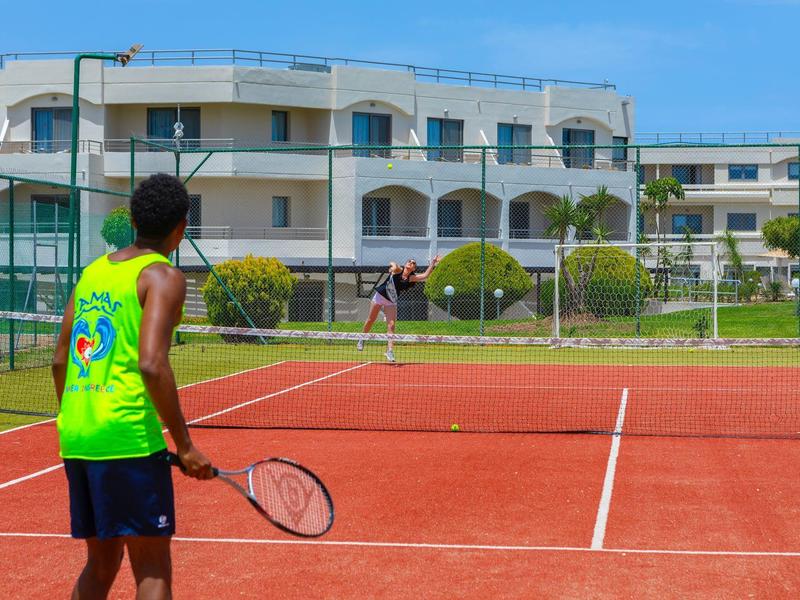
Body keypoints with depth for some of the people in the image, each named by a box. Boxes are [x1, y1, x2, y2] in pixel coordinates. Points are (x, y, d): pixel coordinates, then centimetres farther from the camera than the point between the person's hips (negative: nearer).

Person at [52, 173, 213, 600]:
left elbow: (60, 361, 18)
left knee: (101, 563, 19)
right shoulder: (163, 276, -6)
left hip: (74, 434, 7)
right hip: (127, 435, -7)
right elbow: (151, 365, -19)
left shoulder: (93, 271, 16)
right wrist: (185, 445, -13)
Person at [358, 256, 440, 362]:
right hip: (379, 296, -1)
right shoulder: (398, 270, -10)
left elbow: (425, 275, -18)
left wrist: (432, 264, -24)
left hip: (391, 302, 1)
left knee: (391, 325, -11)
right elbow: (393, 265, -29)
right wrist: (392, 266, -51)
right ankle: (362, 339, 33)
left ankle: (390, 351, -14)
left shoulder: (411, 278, -7)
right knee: (370, 320, 10)